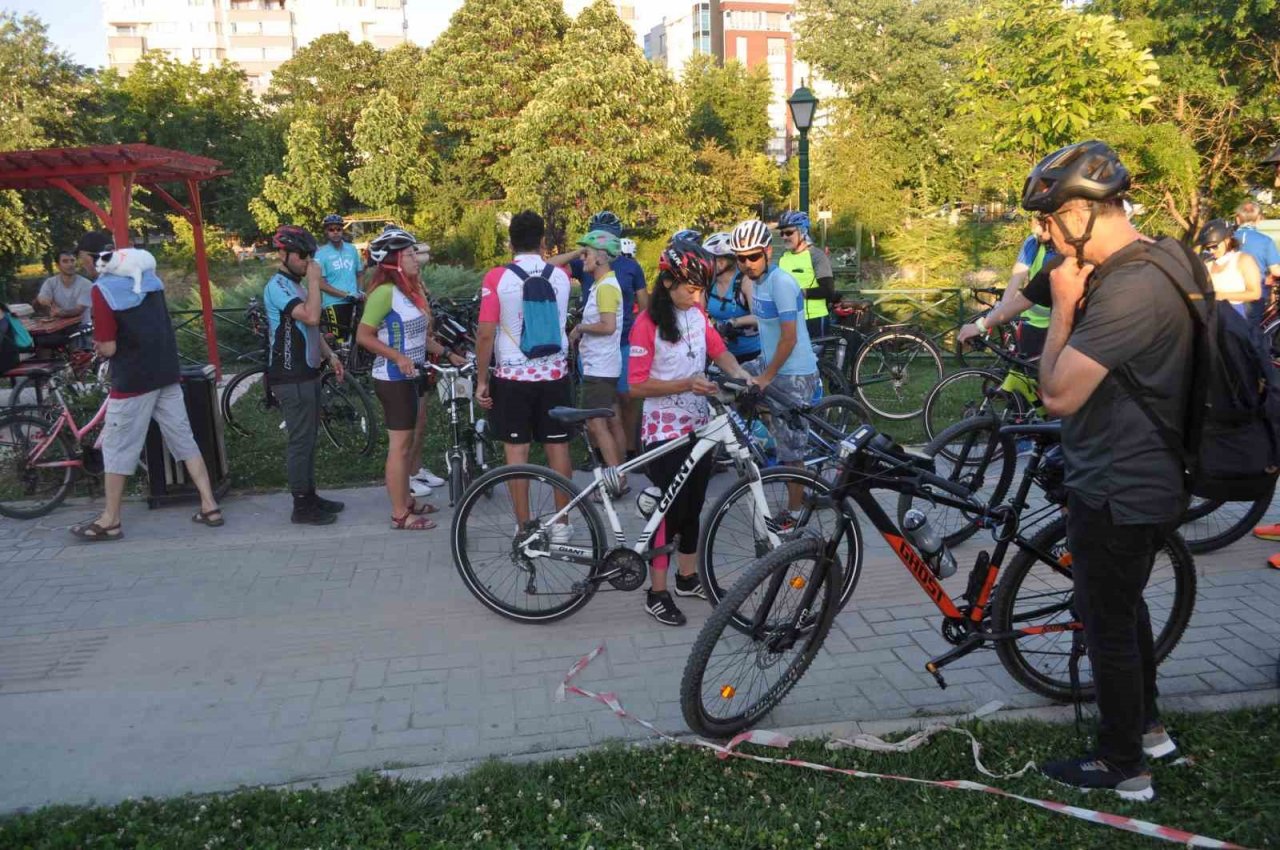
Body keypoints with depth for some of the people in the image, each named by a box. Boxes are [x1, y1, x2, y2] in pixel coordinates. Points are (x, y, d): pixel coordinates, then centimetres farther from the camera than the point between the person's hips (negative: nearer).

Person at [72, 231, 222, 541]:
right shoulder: (148, 277, 7)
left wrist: (99, 345, 7)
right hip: (167, 373, 6)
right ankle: (210, 506, 10)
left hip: (133, 380, -6)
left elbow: (108, 349, -15)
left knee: (117, 449, 5)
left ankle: (110, 522, 14)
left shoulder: (101, 291, -14)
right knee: (184, 440, 10)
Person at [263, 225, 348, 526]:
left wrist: (330, 355, 15)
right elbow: (311, 317, -31)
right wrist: (315, 281, -20)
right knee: (300, 441, -4)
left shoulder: (296, 285, 16)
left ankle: (310, 495, 25)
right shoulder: (278, 286, -16)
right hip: (291, 379, -10)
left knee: (308, 439, 15)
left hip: (307, 374, 10)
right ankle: (301, 507, 4)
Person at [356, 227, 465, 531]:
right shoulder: (385, 292, -16)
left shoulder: (411, 290, 11)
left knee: (410, 443, 16)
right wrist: (397, 356, -25)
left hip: (412, 377, 9)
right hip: (393, 379, -9)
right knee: (400, 446, -3)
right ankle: (400, 515, 5)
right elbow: (363, 335, -17)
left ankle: (407, 500, 29)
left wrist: (448, 354, 11)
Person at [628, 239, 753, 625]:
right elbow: (638, 385, -17)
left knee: (693, 504, 16)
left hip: (698, 425, 7)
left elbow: (719, 352, 6)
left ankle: (688, 577, 32)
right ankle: (657, 594, 10)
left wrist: (742, 375, -14)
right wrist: (687, 384, -26)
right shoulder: (648, 323, -16)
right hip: (665, 430, -6)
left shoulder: (697, 315, 4)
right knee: (669, 509, -2)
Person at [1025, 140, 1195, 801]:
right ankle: (1149, 727, 45)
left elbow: (1058, 393, -27)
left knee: (1107, 623, 7)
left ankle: (1124, 769, 25)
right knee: (1124, 604, 26)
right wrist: (1079, 298, -1)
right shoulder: (1162, 257, 4)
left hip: (1118, 493, -10)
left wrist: (1064, 302, -20)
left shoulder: (1127, 289, -29)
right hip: (1147, 479, 10)